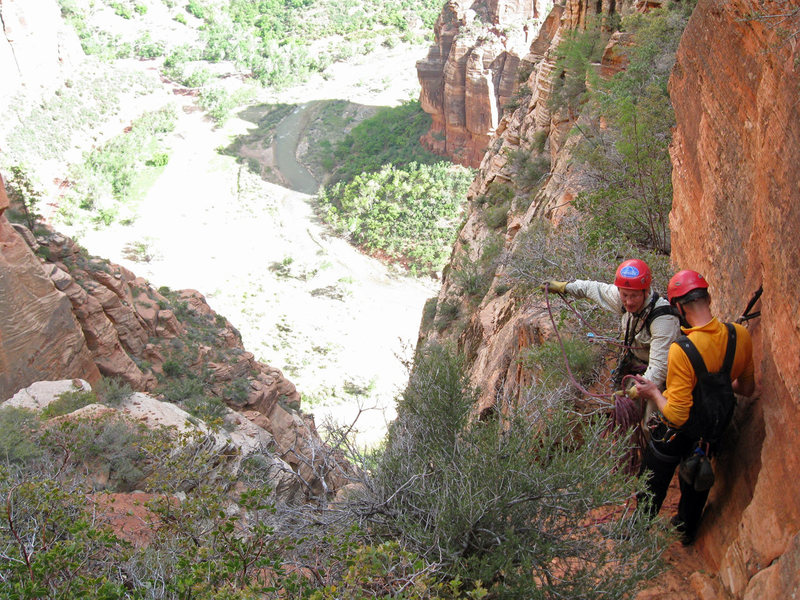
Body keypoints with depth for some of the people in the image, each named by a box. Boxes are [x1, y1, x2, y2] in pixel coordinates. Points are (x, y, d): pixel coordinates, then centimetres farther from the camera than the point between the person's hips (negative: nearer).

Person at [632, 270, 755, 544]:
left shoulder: (681, 350, -34)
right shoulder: (740, 335, -17)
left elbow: (676, 416, -29)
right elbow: (747, 388, 0)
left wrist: (653, 393, -12)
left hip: (677, 433, -6)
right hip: (713, 430, 6)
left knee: (652, 488, 20)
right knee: (696, 480, 31)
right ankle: (687, 530, 52)